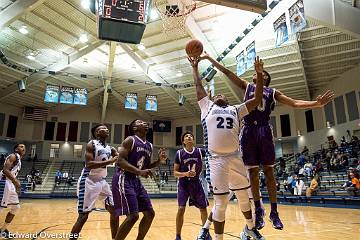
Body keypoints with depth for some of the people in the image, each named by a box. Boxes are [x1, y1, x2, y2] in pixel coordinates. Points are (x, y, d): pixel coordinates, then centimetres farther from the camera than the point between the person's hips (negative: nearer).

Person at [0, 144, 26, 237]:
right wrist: (15, 181, -29)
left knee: (16, 207, 14)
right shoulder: (13, 156, -8)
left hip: (11, 185, 10)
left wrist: (16, 184, 21)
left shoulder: (19, 160, 21)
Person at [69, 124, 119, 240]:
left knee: (114, 210, 6)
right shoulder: (91, 144, -10)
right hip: (89, 181, -7)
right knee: (83, 215, -6)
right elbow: (89, 164, -23)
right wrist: (109, 161, -27)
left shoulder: (110, 149, 10)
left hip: (102, 181, 7)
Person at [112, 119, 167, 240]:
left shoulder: (149, 146, 13)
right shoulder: (130, 140, -10)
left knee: (150, 214, 8)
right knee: (133, 215, -16)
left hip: (136, 180, 8)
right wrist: (139, 172, -30)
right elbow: (120, 161, -20)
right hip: (123, 179, -8)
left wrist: (159, 161, 2)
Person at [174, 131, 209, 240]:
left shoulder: (200, 151, -3)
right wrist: (185, 174, -24)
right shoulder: (179, 153, -8)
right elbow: (175, 173, -8)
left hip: (196, 183, 3)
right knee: (181, 209, -11)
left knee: (203, 208, 9)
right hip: (183, 184, -2)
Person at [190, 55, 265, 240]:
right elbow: (198, 86, 17)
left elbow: (257, 100, 13)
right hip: (217, 159, -3)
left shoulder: (235, 110, 18)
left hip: (235, 157, 3)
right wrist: (195, 67, 25)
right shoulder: (207, 107, 14)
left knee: (244, 196, 16)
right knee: (221, 202, -1)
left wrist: (259, 74, 8)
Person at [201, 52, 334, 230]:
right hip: (248, 131, 1)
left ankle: (274, 212, 12)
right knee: (252, 172, 4)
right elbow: (226, 72, 14)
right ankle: (258, 210, 16)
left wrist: (317, 103, -6)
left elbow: (295, 103, 9)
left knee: (268, 172, 2)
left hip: (264, 131, 0)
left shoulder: (272, 92, 15)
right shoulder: (247, 86, 17)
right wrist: (209, 58, 11)